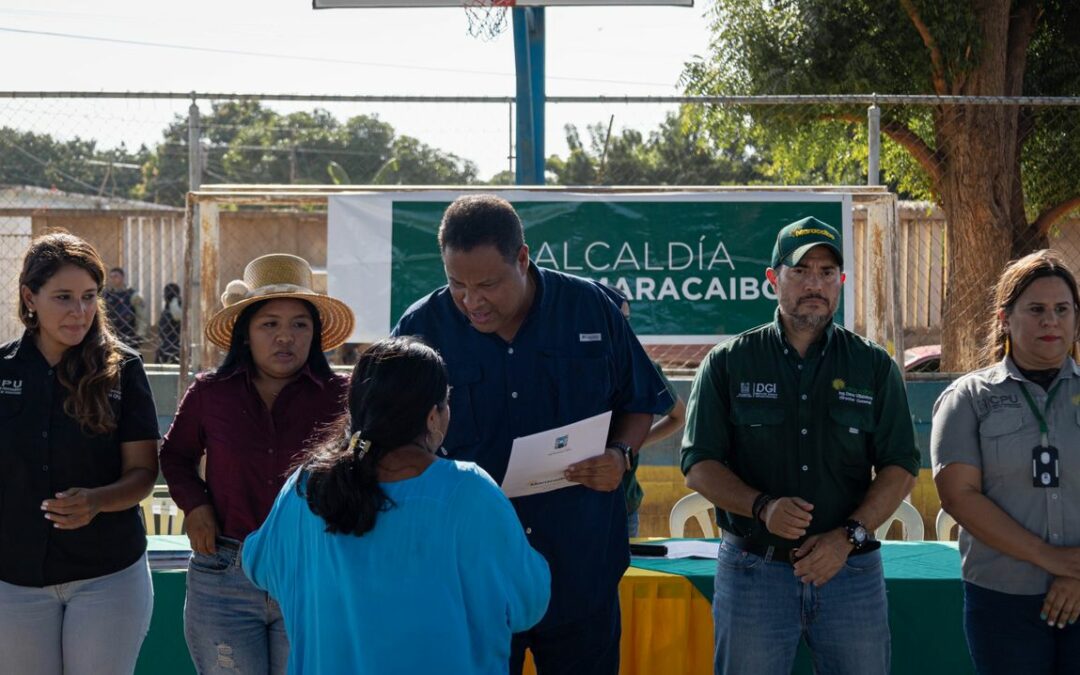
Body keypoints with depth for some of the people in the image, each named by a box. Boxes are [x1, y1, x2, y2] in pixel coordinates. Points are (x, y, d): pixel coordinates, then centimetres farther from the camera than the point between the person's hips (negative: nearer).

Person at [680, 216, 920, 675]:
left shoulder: (874, 366, 6)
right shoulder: (729, 363, 3)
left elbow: (900, 468, 3)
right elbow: (699, 465, 0)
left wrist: (848, 536, -12)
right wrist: (764, 507, -17)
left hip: (851, 569, 1)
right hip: (753, 570, -1)